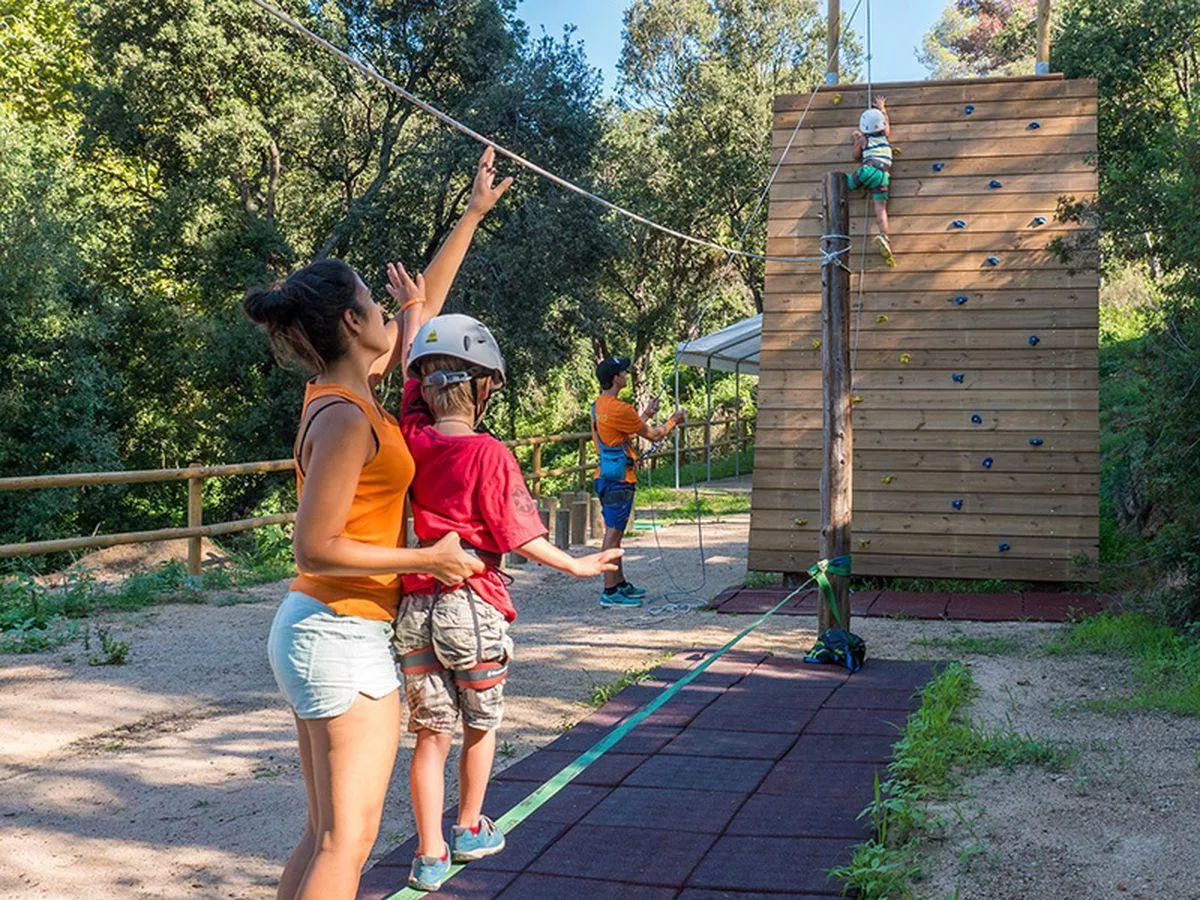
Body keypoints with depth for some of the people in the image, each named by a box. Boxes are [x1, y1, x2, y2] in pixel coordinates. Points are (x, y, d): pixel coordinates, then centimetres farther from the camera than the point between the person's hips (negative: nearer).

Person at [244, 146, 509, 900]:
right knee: (348, 839, -3)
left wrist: (474, 215, 23)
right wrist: (430, 558, -14)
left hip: (318, 633, 9)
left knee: (326, 836, 15)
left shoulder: (348, 391, 7)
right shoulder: (346, 419, -19)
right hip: (344, 638, -9)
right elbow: (317, 549, -21)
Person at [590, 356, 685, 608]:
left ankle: (620, 584, 26)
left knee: (615, 533, 16)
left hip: (606, 478, 10)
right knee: (613, 533, -6)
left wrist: (647, 415, 26)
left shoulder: (598, 406, 11)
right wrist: (674, 420, 9)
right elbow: (653, 435, -8)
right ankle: (610, 592, -3)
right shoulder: (619, 409, -19)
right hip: (618, 480, -10)